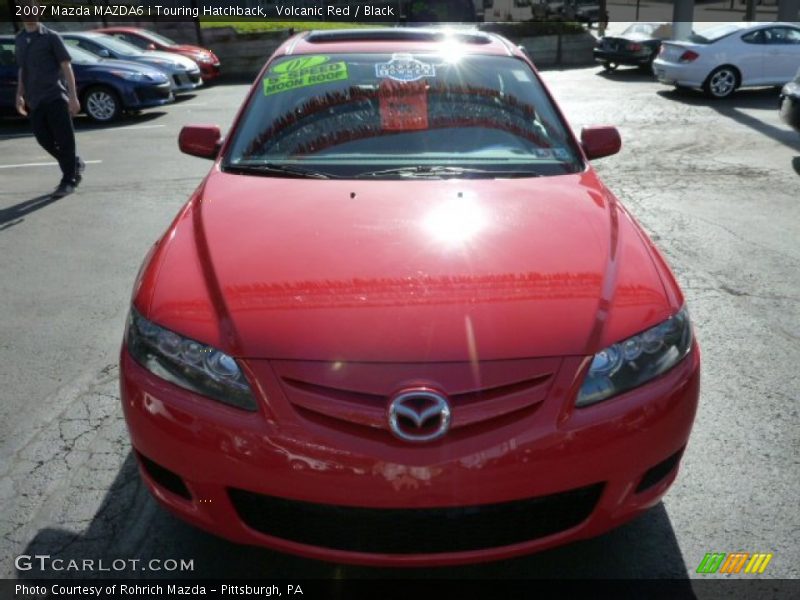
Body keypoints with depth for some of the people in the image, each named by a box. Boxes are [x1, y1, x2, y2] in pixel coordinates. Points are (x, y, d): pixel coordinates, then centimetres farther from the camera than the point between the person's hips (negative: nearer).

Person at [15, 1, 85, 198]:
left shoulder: (51, 37, -1)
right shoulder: (20, 39, 15)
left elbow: (66, 67, -4)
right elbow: (22, 70, 22)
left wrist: (73, 96, -11)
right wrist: (20, 95, 17)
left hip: (55, 96, -6)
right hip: (35, 99, 6)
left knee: (64, 139, -4)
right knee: (44, 138, 4)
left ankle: (68, 180, 3)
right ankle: (75, 164, 24)